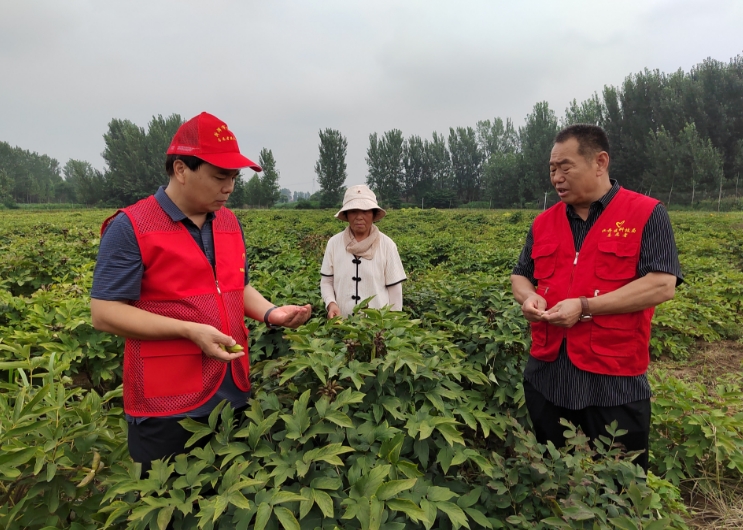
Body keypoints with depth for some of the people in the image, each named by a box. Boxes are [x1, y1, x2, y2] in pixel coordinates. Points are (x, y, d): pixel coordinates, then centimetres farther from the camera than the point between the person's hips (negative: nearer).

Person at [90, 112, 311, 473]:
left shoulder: (229, 222, 9)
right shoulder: (130, 228, -11)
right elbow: (104, 313, -14)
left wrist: (270, 312, -3)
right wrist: (190, 330, -21)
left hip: (234, 395, 6)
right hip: (167, 409, -6)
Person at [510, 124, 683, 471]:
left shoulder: (646, 214, -6)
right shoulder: (544, 223, 9)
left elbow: (663, 284, -14)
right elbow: (520, 275, 17)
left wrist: (585, 307, -20)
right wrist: (528, 297, -7)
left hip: (615, 386, -4)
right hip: (546, 379, 5)